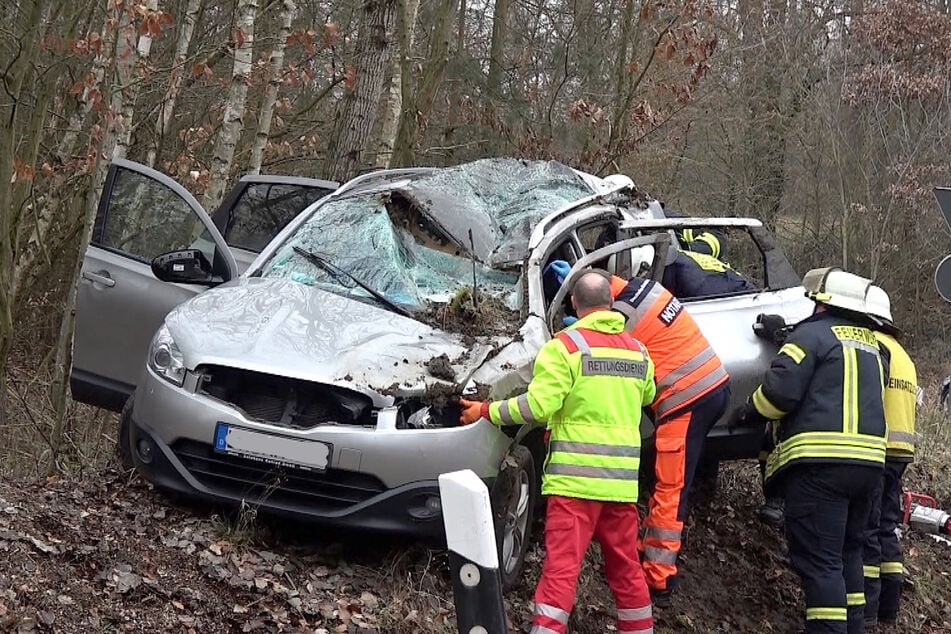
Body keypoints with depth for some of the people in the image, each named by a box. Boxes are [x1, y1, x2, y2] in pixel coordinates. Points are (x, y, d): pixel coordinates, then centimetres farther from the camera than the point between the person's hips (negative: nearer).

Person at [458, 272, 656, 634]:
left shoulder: (565, 346, -7)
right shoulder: (637, 350, 12)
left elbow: (538, 405, -14)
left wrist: (486, 412, -2)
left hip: (575, 478, -5)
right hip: (623, 479, 5)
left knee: (561, 567, -9)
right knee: (625, 566, 15)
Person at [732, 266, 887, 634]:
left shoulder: (812, 334, -6)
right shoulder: (871, 344, 19)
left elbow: (780, 390, -14)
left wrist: (749, 414, 6)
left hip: (820, 462, -8)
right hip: (868, 461, 8)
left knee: (818, 558, -7)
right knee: (847, 552, 21)